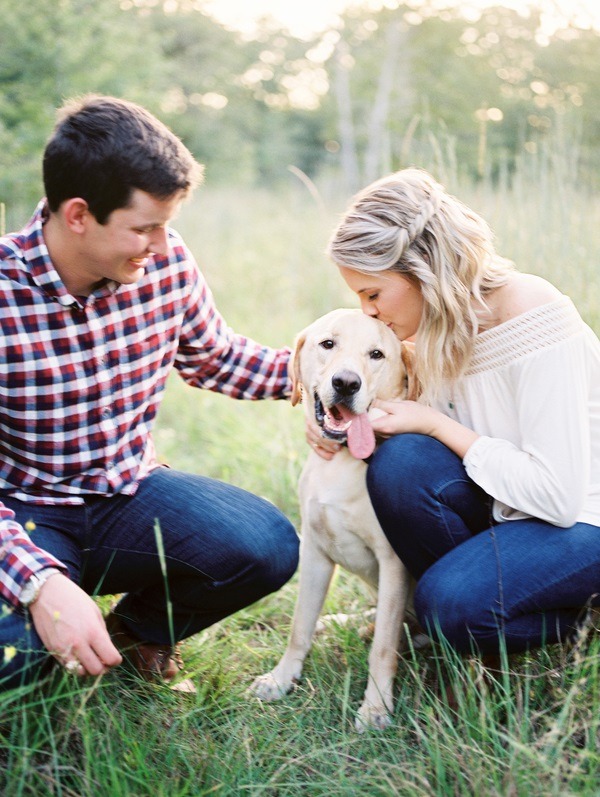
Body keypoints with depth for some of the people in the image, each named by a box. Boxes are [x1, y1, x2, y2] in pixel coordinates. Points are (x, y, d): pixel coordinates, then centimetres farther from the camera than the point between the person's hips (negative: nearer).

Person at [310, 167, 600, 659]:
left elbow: (557, 494, -27)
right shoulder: (442, 323, -3)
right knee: (400, 461, -22)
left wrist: (435, 424, -23)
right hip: (505, 503, 6)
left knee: (453, 603, -28)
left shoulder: (534, 317, -25)